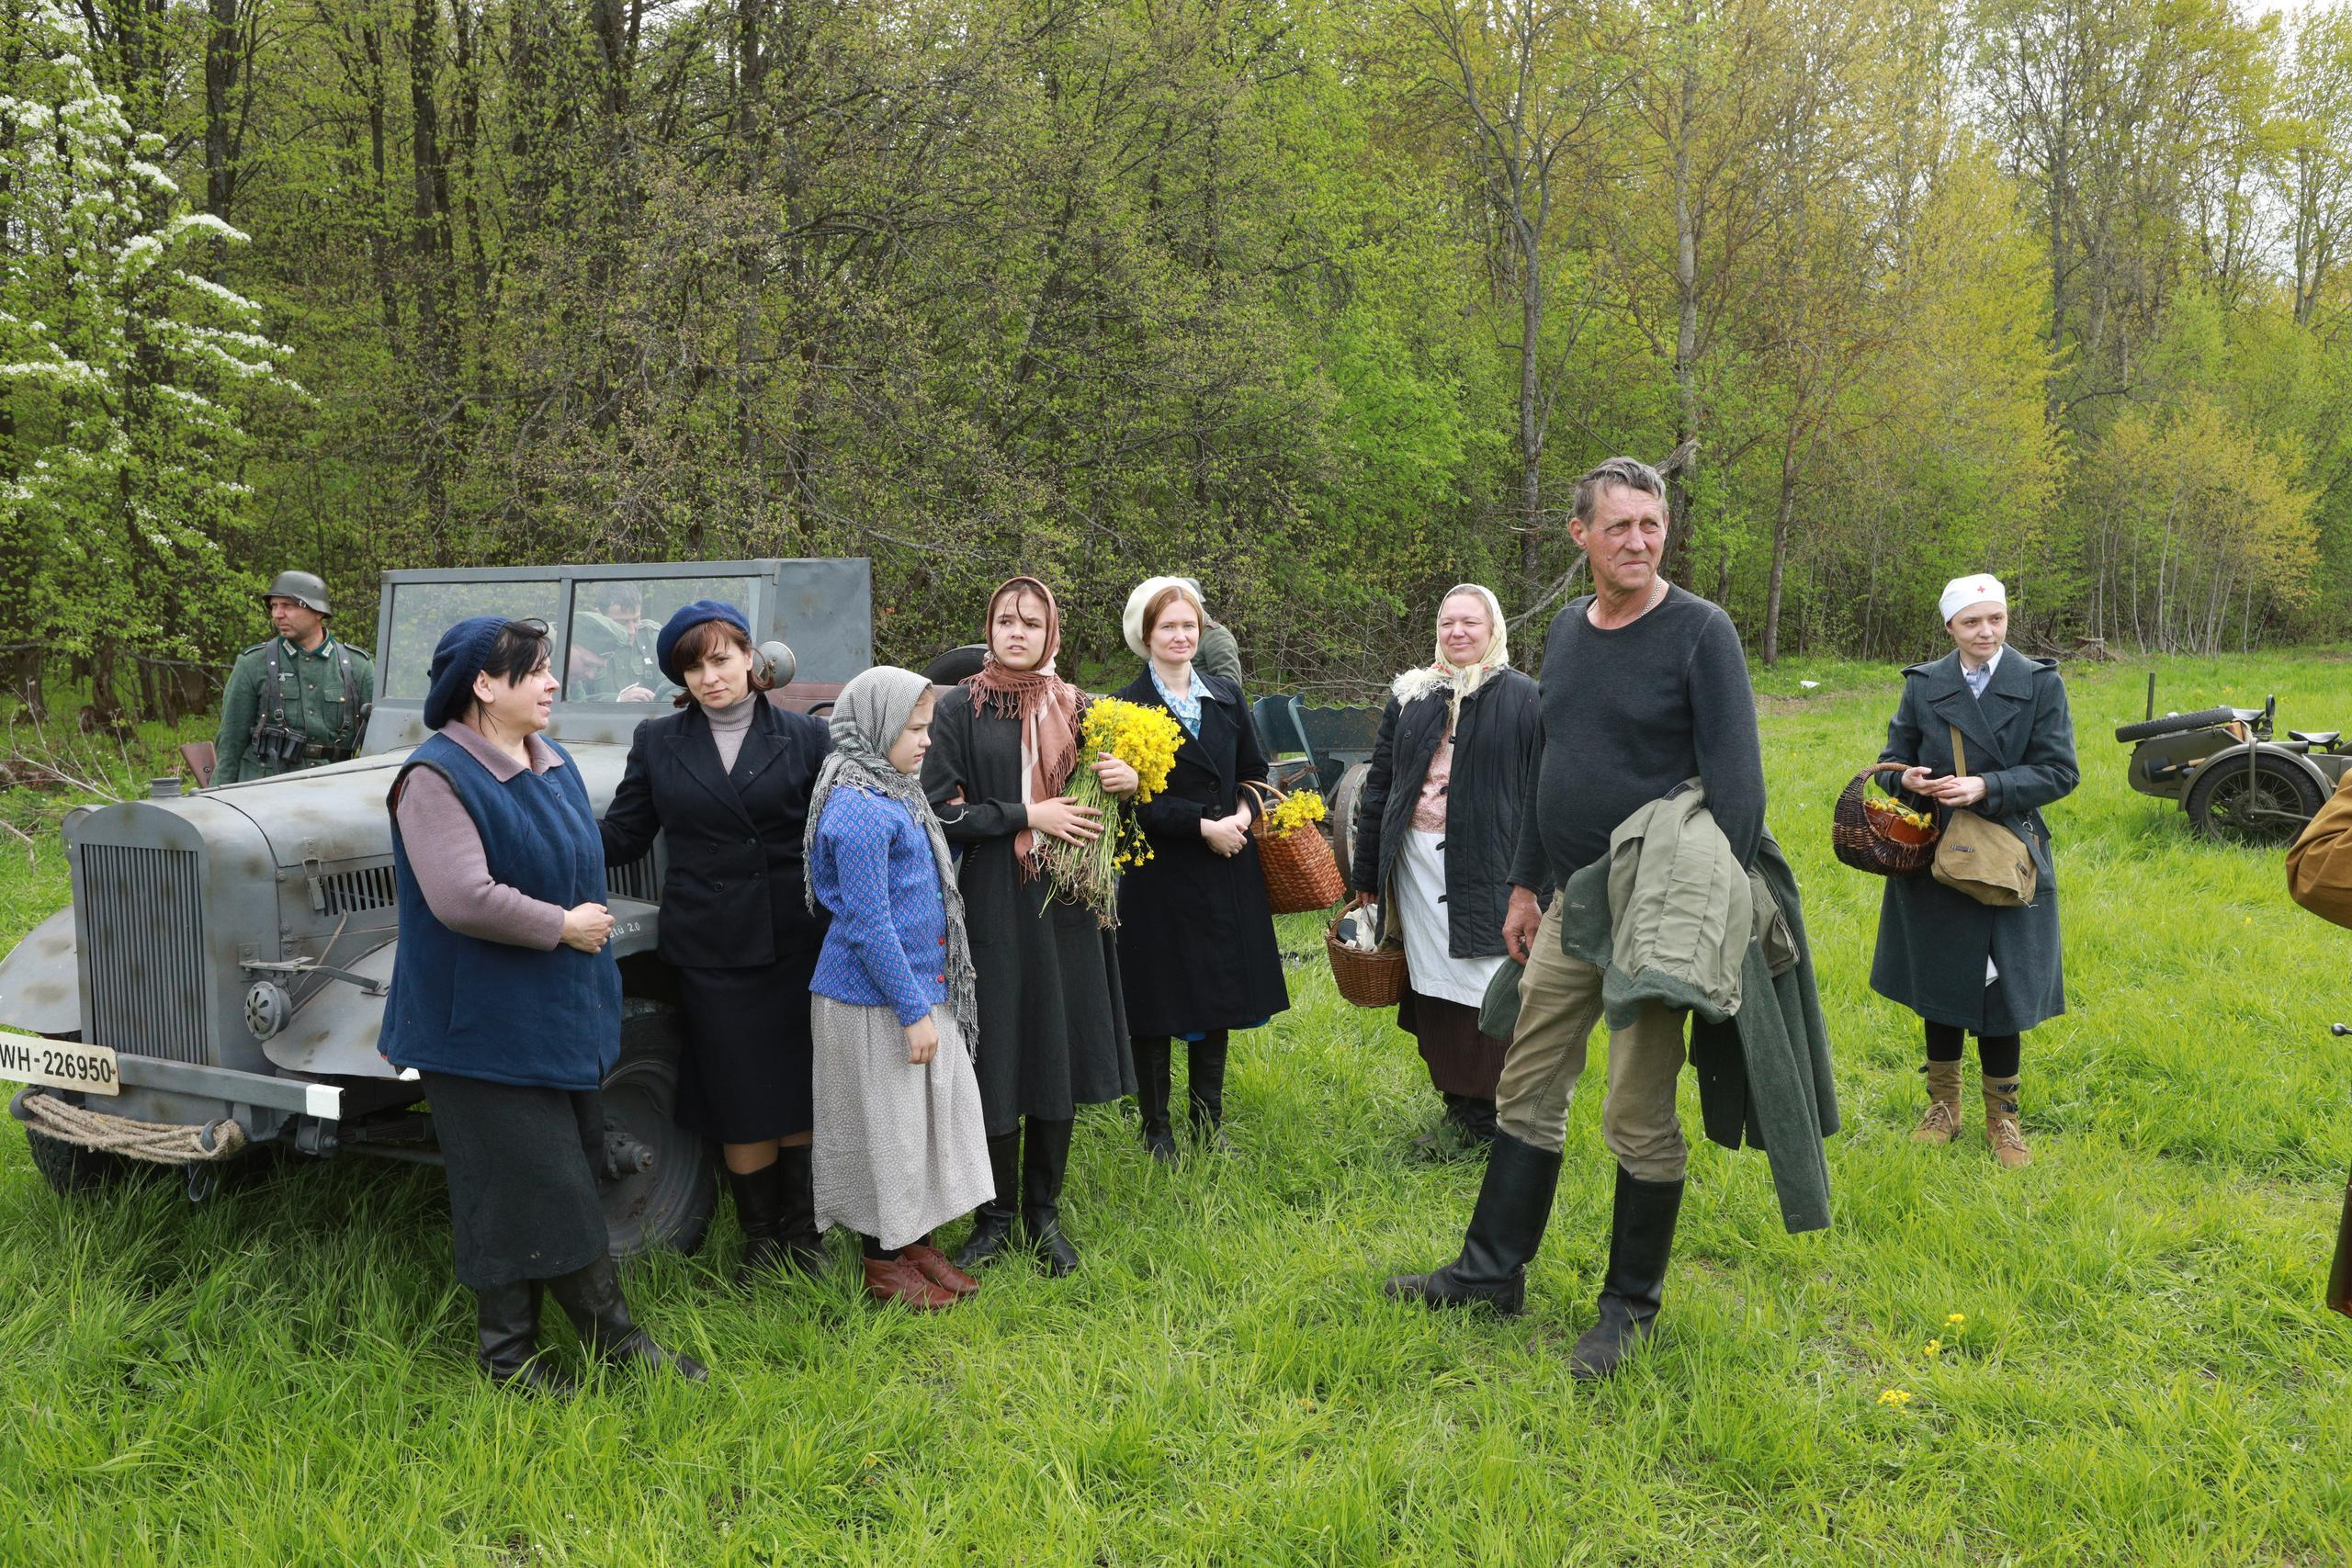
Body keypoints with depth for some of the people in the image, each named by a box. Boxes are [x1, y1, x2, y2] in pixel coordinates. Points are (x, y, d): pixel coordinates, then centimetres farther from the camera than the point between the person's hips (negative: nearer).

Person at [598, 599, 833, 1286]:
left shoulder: (805, 737, 1)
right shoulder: (658, 742, 4)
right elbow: (621, 836, 4)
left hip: (794, 941, 0)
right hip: (710, 947, 0)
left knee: (797, 1088, 9)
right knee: (739, 1098, 6)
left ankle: (801, 1228, 26)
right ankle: (760, 1236, 23)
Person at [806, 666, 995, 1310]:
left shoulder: (896, 795, 10)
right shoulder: (860, 810, -21)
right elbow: (866, 924, -22)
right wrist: (913, 1012, -20)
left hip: (920, 988, 9)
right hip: (876, 1001, -9)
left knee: (927, 1118, 17)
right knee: (884, 1129, 3)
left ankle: (917, 1241, 31)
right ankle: (883, 1265, 18)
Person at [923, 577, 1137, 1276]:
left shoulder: (1075, 708, 8)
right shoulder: (961, 711, -2)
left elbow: (1096, 794, 16)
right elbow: (939, 810, -8)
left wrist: (1127, 782, -6)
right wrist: (1027, 815, -15)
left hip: (1067, 905, 3)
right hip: (993, 908, -3)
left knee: (1059, 1058, 7)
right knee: (999, 1061, 2)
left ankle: (1044, 1211, 21)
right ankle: (996, 1215, 18)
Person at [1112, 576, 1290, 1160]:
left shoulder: (1226, 696, 10)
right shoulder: (1128, 707, -5)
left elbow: (1254, 773, 13)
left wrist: (1243, 815, -7)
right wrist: (1204, 826, -16)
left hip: (1226, 869, 5)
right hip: (1159, 873, -4)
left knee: (1219, 997, 10)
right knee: (1160, 1002, 2)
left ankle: (1209, 1123, 23)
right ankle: (1156, 1130, 15)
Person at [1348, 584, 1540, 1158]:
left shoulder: (1521, 698, -1)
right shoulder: (1410, 695, 11)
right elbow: (1378, 784, 14)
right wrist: (1366, 875, 13)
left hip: (1486, 867, -4)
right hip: (1417, 865, 4)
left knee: (1489, 992, -1)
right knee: (1434, 987, 8)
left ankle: (1489, 1120, 10)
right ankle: (1458, 1110, 21)